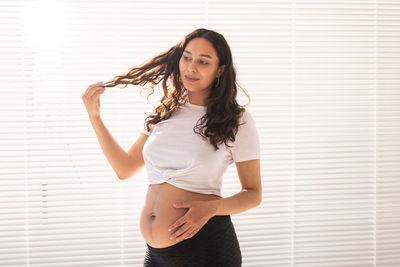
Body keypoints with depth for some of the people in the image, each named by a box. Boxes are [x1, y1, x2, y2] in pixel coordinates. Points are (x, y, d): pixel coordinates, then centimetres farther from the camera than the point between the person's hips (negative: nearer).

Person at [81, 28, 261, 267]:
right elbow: (125, 168, 12)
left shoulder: (237, 121, -3)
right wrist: (94, 116, 8)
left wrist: (210, 208, -18)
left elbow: (253, 194, -1)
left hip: (206, 244, -4)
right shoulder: (166, 115, 11)